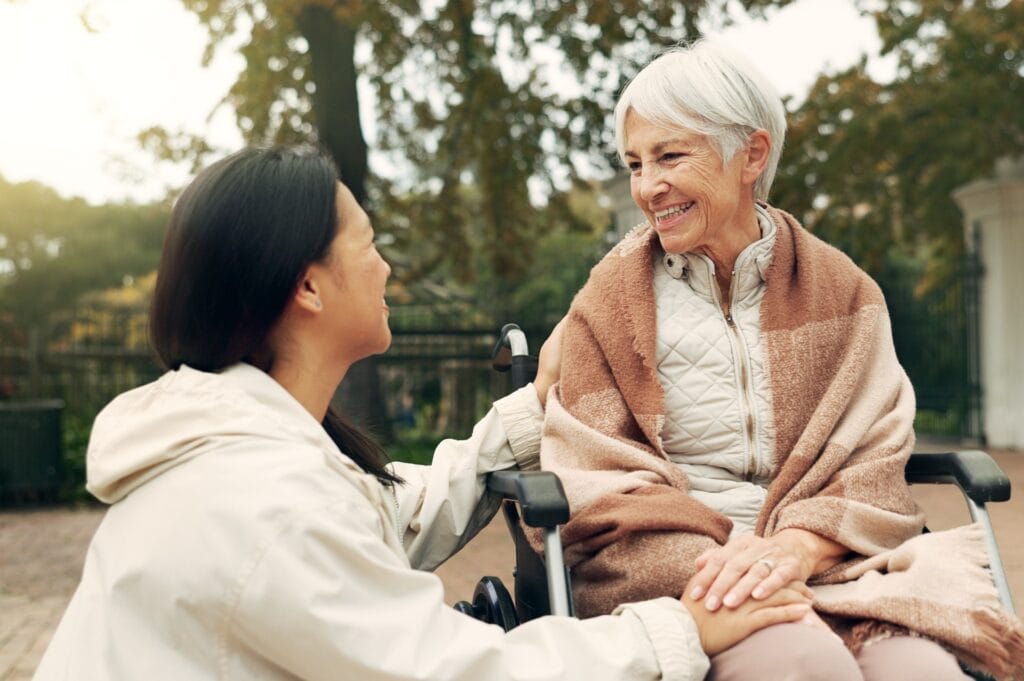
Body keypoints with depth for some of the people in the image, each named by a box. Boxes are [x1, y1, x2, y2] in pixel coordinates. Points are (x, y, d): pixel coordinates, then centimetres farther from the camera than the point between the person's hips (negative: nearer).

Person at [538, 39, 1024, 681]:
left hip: (825, 561, 2)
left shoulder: (842, 291, 11)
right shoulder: (611, 301, 6)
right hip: (665, 569, -2)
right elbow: (595, 486, -2)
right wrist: (715, 566, -20)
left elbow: (874, 463, 3)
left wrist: (796, 546, -19)